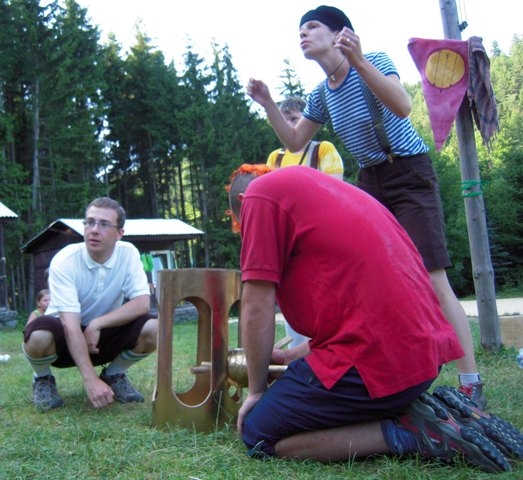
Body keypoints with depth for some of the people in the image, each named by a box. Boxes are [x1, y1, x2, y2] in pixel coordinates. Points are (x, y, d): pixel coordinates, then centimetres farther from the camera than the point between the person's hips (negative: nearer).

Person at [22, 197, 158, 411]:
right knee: (39, 336, -36)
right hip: (66, 336, -2)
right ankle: (43, 380, 0)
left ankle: (114, 375, 5)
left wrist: (97, 324, -29)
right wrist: (90, 380, -39)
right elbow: (71, 325, -31)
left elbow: (142, 304, -19)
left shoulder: (128, 253, -14)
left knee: (152, 329, -25)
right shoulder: (64, 261, -24)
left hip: (103, 334, 3)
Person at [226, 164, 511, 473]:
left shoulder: (261, 192, -1)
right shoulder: (322, 186, 25)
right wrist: (297, 354, 32)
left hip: (376, 358, -9)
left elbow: (257, 308, -6)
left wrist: (256, 390, 7)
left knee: (259, 435, 7)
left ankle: (405, 432, -4)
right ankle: (407, 408, 9)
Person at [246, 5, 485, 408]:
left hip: (409, 174, -7)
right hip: (370, 182, 7)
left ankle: (472, 387, -11)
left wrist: (358, 61, -37)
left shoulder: (375, 61, -10)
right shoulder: (321, 94, 10)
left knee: (432, 279, -15)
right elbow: (294, 142, 16)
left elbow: (402, 106, -28)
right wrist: (268, 105, 3)